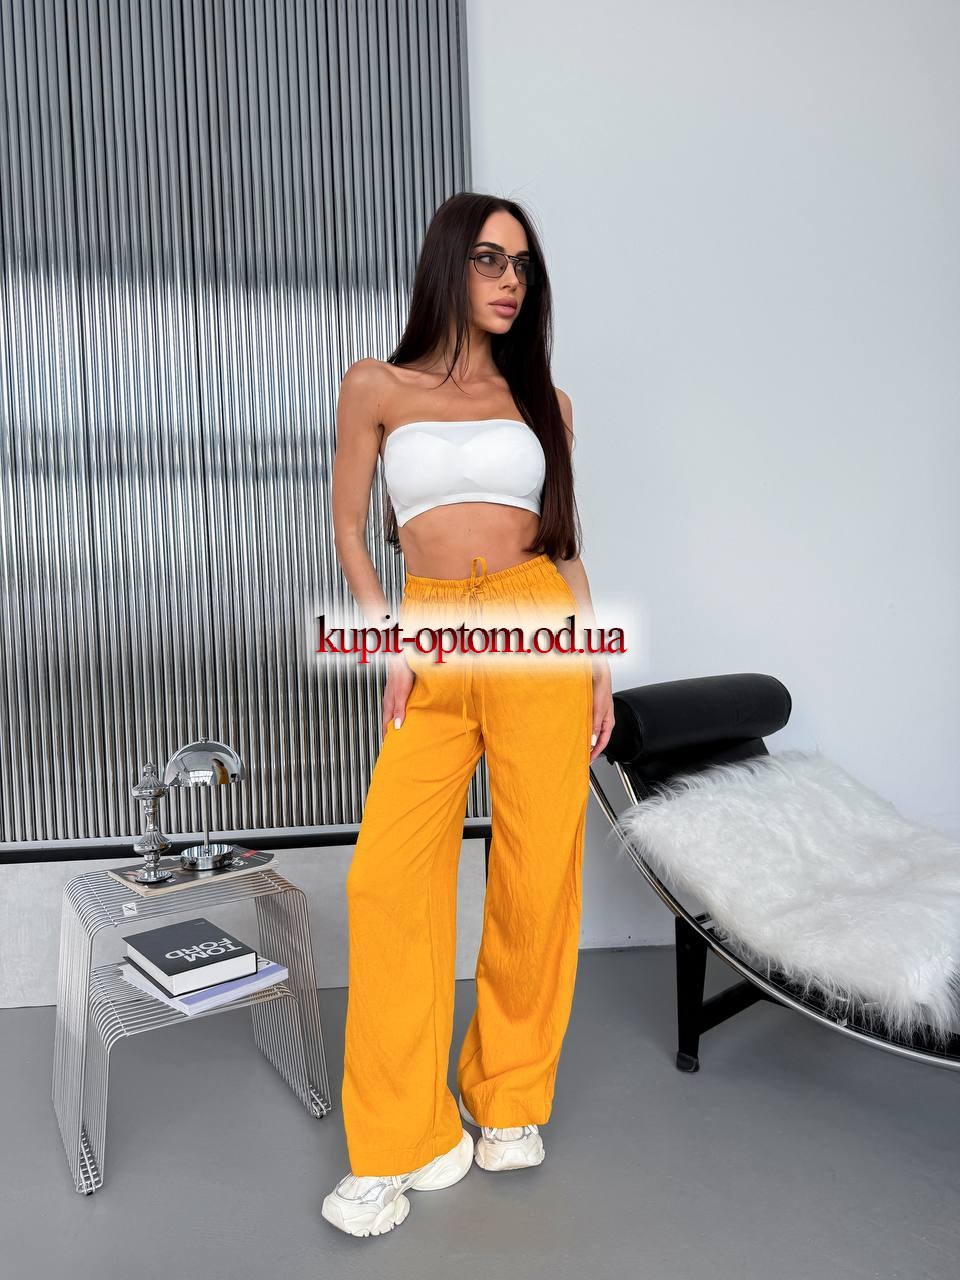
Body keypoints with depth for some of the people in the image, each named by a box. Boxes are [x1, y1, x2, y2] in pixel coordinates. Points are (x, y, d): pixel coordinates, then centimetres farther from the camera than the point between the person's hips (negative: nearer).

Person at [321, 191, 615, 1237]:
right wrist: (391, 640, -3)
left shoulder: (542, 399, 15)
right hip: (431, 648, -1)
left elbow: (564, 541, 15)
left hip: (538, 633, 2)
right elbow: (351, 530, 11)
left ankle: (511, 1098, 22)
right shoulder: (376, 388, 10)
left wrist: (597, 667, 8)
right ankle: (403, 1143, 4)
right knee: (387, 872, -13)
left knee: (537, 873, 0)